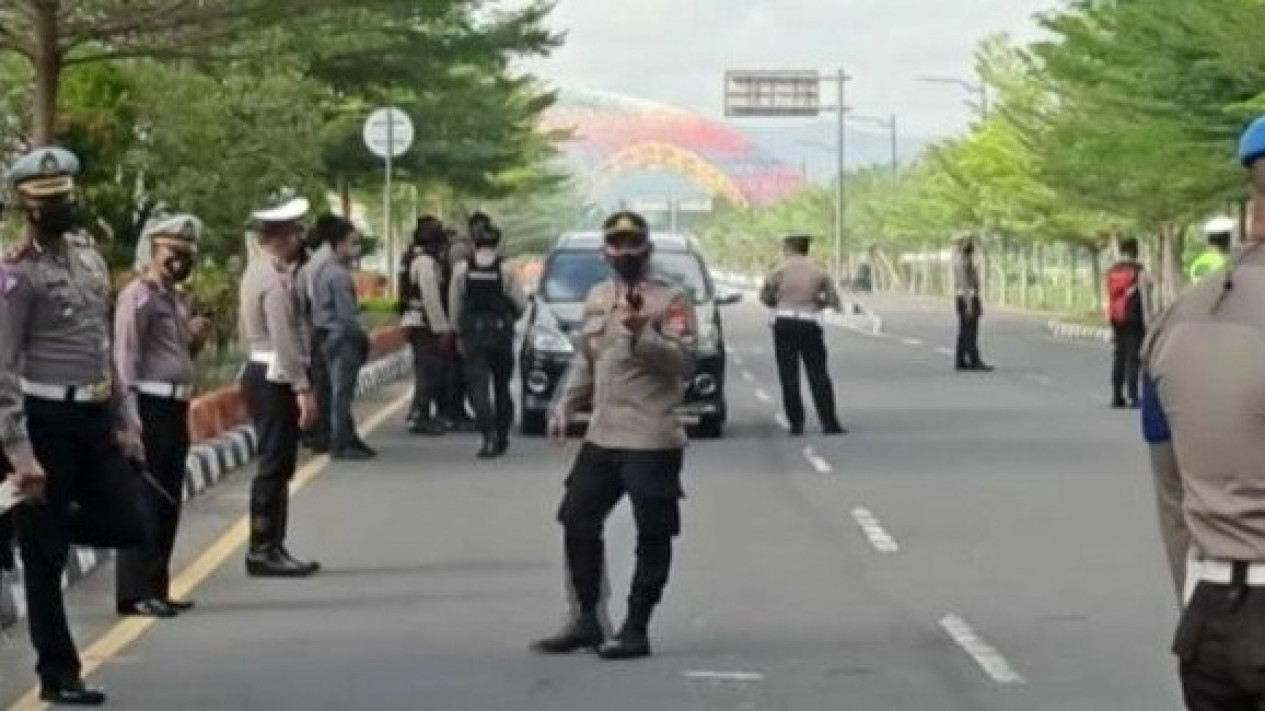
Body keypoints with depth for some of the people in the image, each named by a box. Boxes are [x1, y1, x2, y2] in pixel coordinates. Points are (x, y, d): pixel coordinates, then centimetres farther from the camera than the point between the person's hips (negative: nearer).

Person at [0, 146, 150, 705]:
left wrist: (121, 421, 16)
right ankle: (58, 675, 11)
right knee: (46, 558, 2)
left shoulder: (90, 257, 11)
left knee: (127, 527, 6)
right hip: (47, 422, -7)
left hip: (95, 417, 7)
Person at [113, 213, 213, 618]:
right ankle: (136, 593, -3)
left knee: (168, 503, 13)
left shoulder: (177, 299, 17)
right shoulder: (138, 296, -10)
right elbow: (126, 360, -17)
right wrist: (132, 419, -23)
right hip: (150, 408, -9)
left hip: (176, 408, 9)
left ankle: (156, 588, 21)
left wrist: (196, 339, 5)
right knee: (145, 502, -7)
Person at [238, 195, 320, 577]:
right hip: (277, 378, -10)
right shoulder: (276, 280, -17)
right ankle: (263, 550, -5)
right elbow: (284, 340, -23)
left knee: (277, 465, 14)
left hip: (260, 372, 10)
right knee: (274, 466, -7)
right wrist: (303, 388, -23)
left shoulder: (257, 270, 14)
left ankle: (272, 547, 18)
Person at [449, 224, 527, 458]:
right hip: (501, 333, 0)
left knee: (478, 386, -3)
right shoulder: (505, 269, -6)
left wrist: (459, 333, 14)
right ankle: (501, 437, 18)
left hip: (473, 333, 0)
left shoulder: (461, 269, -2)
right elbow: (522, 303, -2)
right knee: (502, 386, 14)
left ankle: (488, 436, -20)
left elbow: (454, 306, 3)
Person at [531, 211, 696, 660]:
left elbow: (684, 360, -19)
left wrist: (642, 336, -32)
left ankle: (636, 630, 6)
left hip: (652, 440, -7)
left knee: (652, 536, -2)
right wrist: (564, 406, 13)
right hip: (601, 436, 7)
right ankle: (587, 620, 23)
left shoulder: (671, 299, -8)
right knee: (578, 522, 11)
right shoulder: (596, 299, 15)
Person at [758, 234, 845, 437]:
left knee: (788, 375, 4)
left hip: (784, 323, -1)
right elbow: (834, 301, 6)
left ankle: (796, 423, 1)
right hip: (810, 325, 1)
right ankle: (829, 423, 1)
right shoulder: (819, 272, 5)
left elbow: (765, 296, 4)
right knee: (818, 374, 5)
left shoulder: (780, 270, 0)